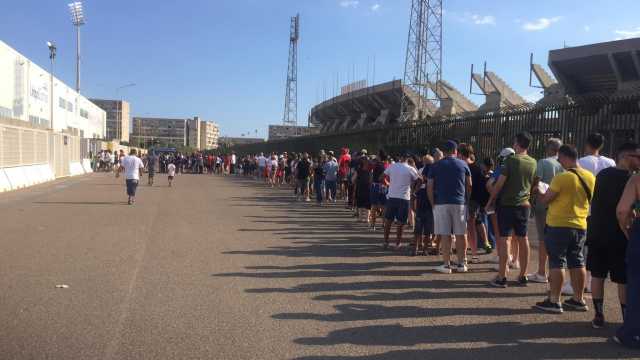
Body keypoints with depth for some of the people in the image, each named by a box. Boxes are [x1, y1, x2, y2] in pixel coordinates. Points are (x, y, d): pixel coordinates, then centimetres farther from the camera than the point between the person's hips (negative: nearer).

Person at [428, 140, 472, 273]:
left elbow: (429, 187, 1)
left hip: (441, 203, -1)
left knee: (445, 235, 1)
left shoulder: (435, 166, 4)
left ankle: (446, 265, 2)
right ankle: (461, 264, 14)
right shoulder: (463, 164, 6)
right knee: (461, 234, 8)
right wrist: (467, 199, 19)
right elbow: (469, 186, 7)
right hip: (460, 203, 1)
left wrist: (433, 203, 10)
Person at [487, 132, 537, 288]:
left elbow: (500, 182, -13)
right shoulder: (533, 163, 4)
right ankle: (523, 276, 18)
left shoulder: (511, 160, -13)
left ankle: (502, 277, -2)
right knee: (523, 239, 11)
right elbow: (533, 184, 12)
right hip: (524, 205, 5)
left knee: (505, 238, -3)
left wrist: (491, 200, -3)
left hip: (507, 204, -5)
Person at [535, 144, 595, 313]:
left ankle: (554, 301, 2)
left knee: (557, 262, -1)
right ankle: (578, 300, 22)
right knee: (577, 262, 14)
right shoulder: (590, 177, 6)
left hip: (559, 225, -7)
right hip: (580, 225, 7)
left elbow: (545, 199, -12)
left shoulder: (562, 177, -17)